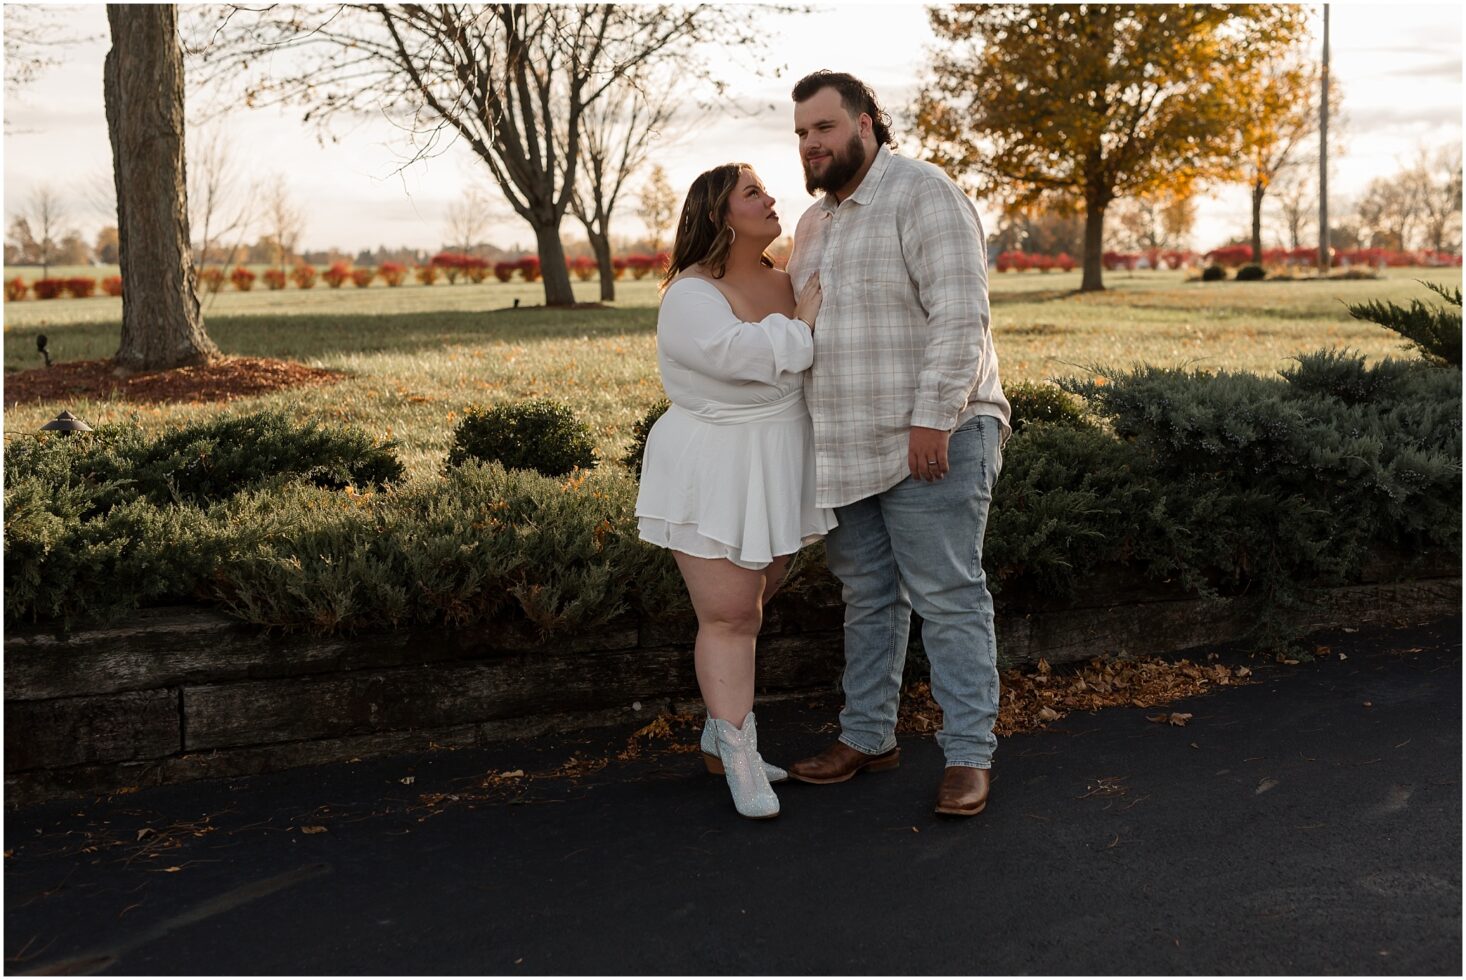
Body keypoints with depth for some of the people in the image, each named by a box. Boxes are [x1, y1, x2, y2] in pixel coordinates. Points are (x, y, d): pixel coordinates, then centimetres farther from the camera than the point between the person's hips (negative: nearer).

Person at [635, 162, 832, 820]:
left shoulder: (782, 282, 7)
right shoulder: (690, 295, -15)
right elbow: (745, 352, -30)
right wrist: (802, 323, -15)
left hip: (778, 470, 7)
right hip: (712, 475, -7)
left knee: (746, 610, 14)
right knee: (727, 618, -2)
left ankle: (721, 738, 27)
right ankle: (742, 764, 7)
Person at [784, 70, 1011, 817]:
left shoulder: (922, 194, -10)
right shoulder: (815, 222, 16)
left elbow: (961, 314, -18)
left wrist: (935, 418, -23)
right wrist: (805, 432, 17)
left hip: (929, 440, -8)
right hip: (852, 449, 8)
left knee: (947, 597, -4)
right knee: (868, 596, 15)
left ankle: (968, 754, 3)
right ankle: (867, 736, 26)